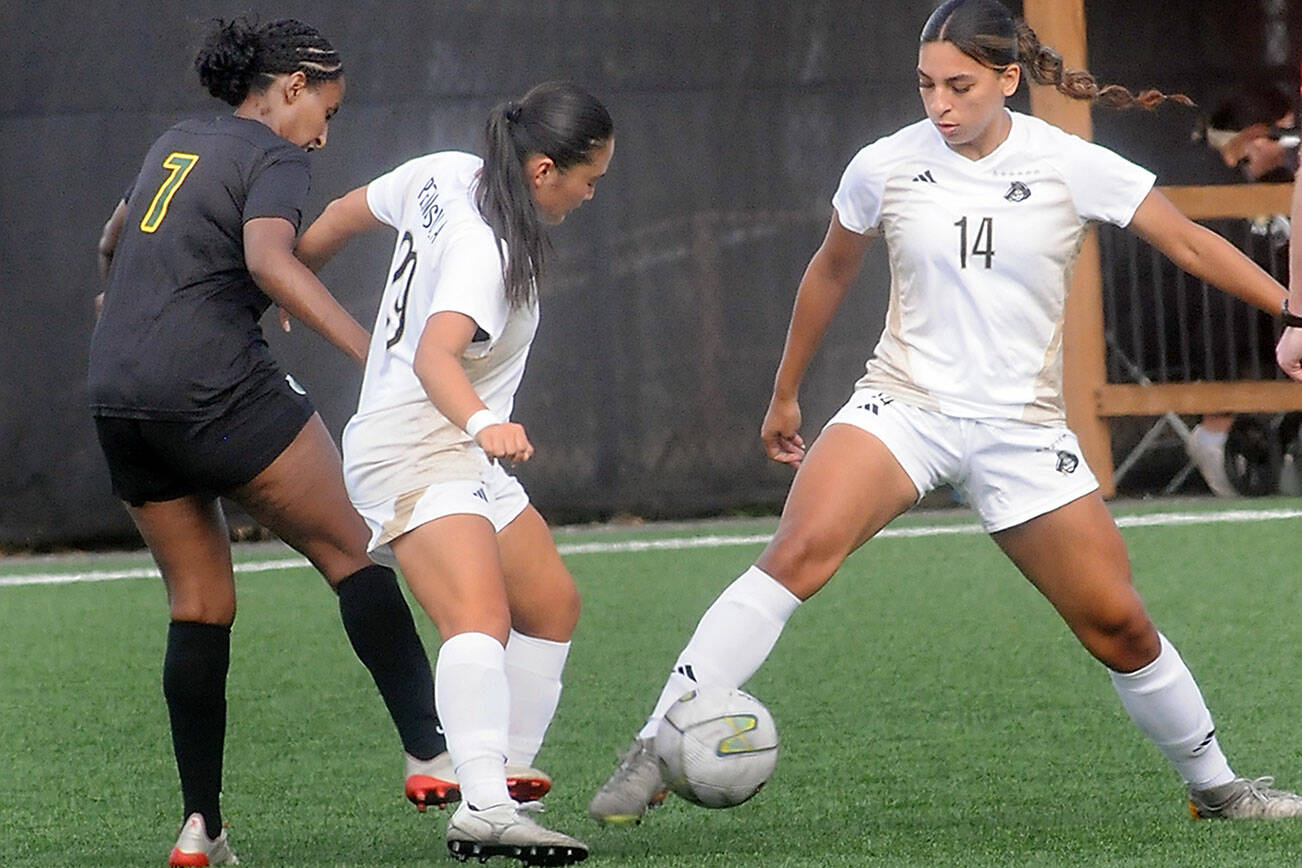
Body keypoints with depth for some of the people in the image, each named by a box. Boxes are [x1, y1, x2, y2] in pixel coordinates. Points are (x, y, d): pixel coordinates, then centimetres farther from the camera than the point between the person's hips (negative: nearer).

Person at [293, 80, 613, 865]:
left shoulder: (443, 176, 5)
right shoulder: (487, 253, -23)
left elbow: (345, 215, 20)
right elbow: (434, 352, -38)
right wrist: (483, 423, -55)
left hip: (464, 457, 11)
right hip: (413, 451, -11)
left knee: (552, 604, 15)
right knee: (480, 618, -30)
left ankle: (504, 781, 17)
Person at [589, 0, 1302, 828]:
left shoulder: (1072, 167, -6)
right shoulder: (885, 167, -2)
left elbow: (1192, 244, 0)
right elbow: (832, 271, 16)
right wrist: (786, 394, 23)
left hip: (1025, 431, 0)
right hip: (903, 408, 0)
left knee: (1119, 626, 2)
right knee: (796, 554, -26)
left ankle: (1215, 784, 26)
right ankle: (657, 748, -26)